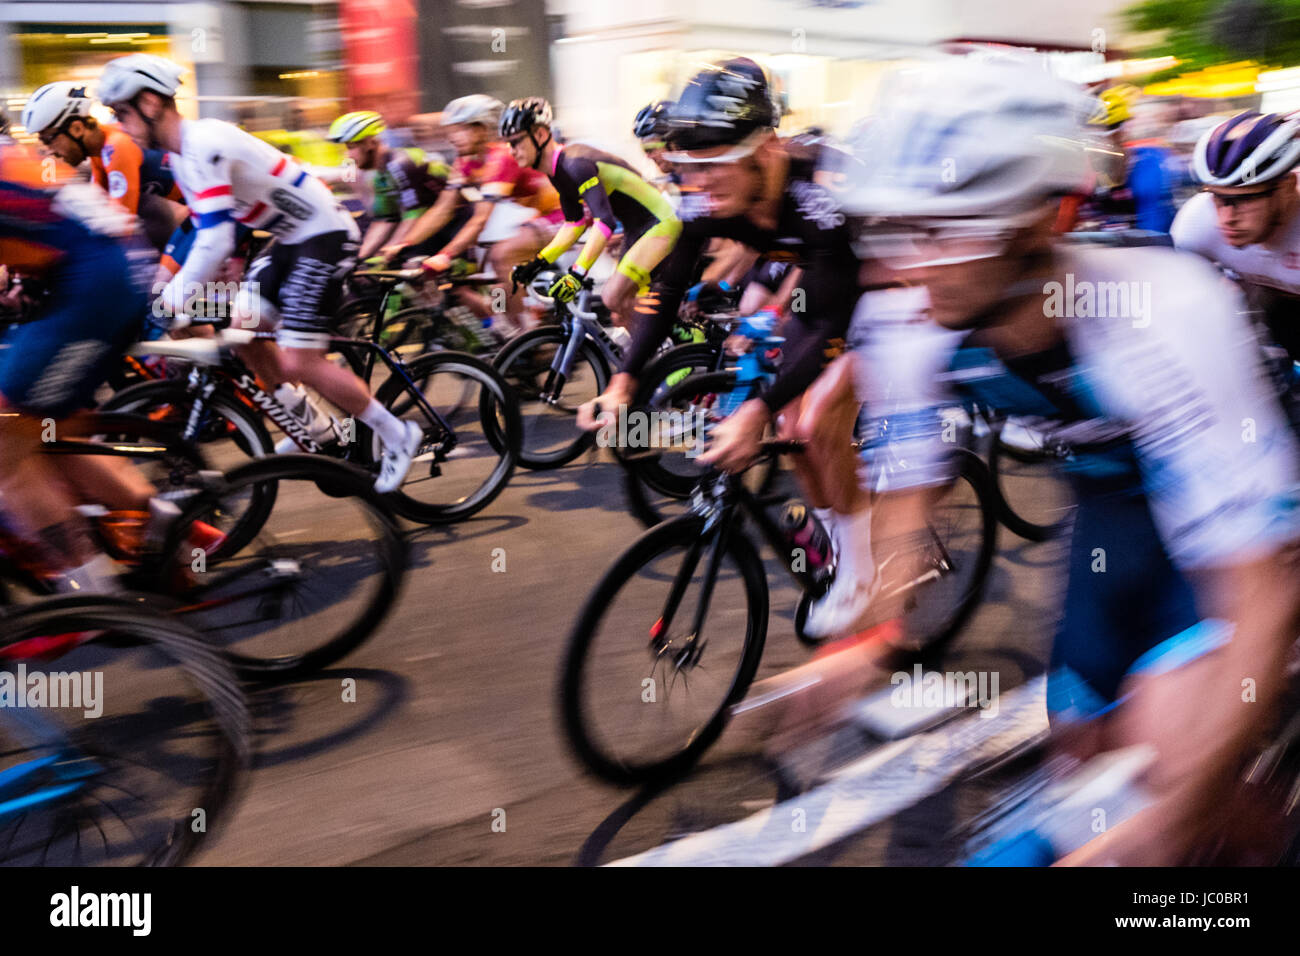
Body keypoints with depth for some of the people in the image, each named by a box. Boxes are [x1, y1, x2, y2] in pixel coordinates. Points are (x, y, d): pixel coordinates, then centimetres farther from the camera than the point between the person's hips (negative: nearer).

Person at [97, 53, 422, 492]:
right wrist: (162, 280, 13)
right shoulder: (180, 153, 9)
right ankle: (311, 427, 24)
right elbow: (200, 229, 17)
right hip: (292, 238, 10)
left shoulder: (205, 143, -23)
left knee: (297, 362, -13)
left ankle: (397, 434, 0)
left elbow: (216, 242, -29)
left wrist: (176, 298, -23)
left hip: (325, 235, -10)